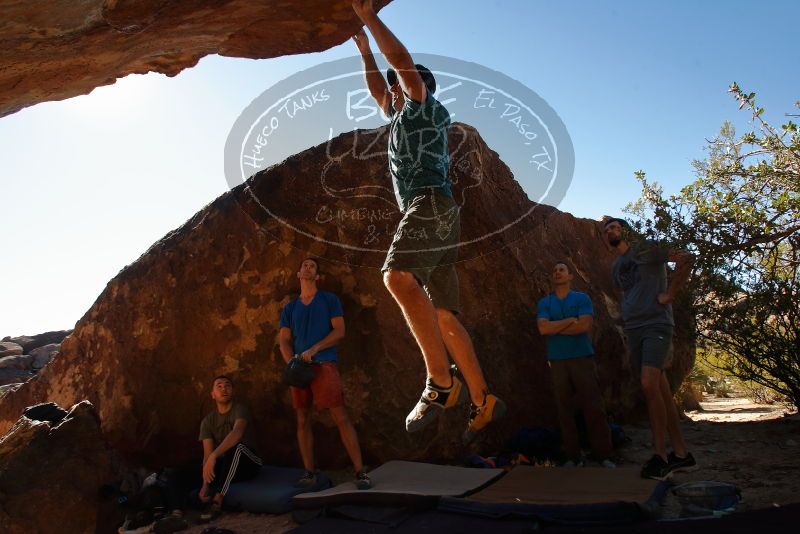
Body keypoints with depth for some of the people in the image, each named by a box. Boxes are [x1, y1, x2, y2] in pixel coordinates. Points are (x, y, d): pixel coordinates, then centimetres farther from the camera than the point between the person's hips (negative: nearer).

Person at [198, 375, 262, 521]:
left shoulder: (239, 409, -11)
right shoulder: (207, 421, 2)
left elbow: (237, 433, -34)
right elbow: (207, 454, -10)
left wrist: (214, 456, -47)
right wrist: (205, 484, -27)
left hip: (248, 464, -5)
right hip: (226, 468, 5)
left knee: (237, 446, -36)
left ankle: (217, 501, -35)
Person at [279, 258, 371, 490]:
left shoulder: (329, 299, 7)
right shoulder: (289, 308, 16)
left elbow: (339, 331, -2)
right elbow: (284, 341, 11)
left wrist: (314, 349, -14)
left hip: (324, 364, -4)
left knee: (341, 418, -9)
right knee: (303, 421, 6)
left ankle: (360, 472, -6)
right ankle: (309, 473, 15)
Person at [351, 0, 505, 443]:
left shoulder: (427, 108, 13)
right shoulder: (401, 119, 34)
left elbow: (401, 62, 3)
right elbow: (379, 91, 48)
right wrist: (364, 52, 45)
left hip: (432, 203, -9)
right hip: (426, 213, 9)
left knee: (396, 275, -34)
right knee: (444, 317, 2)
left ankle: (441, 381, -37)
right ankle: (482, 401, 2)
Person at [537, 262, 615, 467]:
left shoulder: (582, 298, 5)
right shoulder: (544, 303, 9)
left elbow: (585, 326, -10)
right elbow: (543, 328, -7)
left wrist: (555, 328, -4)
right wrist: (570, 321, -8)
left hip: (583, 357, -2)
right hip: (557, 361, 2)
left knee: (594, 407, -4)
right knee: (565, 409, 3)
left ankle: (604, 455, 4)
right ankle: (572, 456, 10)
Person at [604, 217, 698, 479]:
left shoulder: (645, 249, -1)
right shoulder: (615, 267, 20)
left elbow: (687, 258, -10)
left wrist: (670, 293, -12)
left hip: (656, 325, -7)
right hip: (633, 330, 7)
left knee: (649, 385, -21)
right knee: (661, 391, 7)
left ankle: (660, 455, -12)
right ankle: (681, 453, 14)